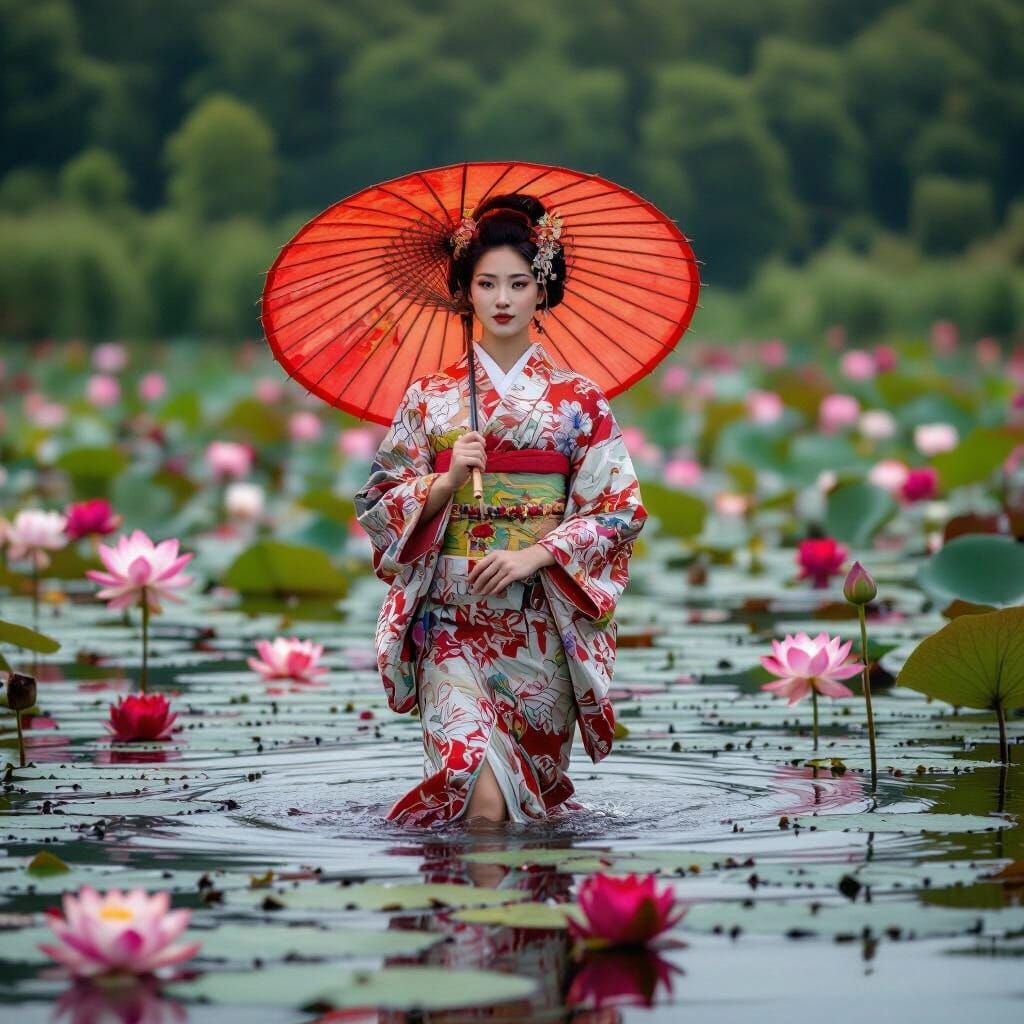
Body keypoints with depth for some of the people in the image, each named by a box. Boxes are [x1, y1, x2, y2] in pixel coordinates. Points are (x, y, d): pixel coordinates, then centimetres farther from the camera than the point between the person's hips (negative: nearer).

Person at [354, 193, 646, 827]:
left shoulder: (579, 400, 5)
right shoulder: (431, 397, 6)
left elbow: (619, 510, 1)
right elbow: (378, 503, 5)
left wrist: (537, 555, -12)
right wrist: (446, 483, -13)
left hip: (545, 624, 1)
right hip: (453, 622, -1)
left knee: (535, 787, 5)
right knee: (481, 795, -18)